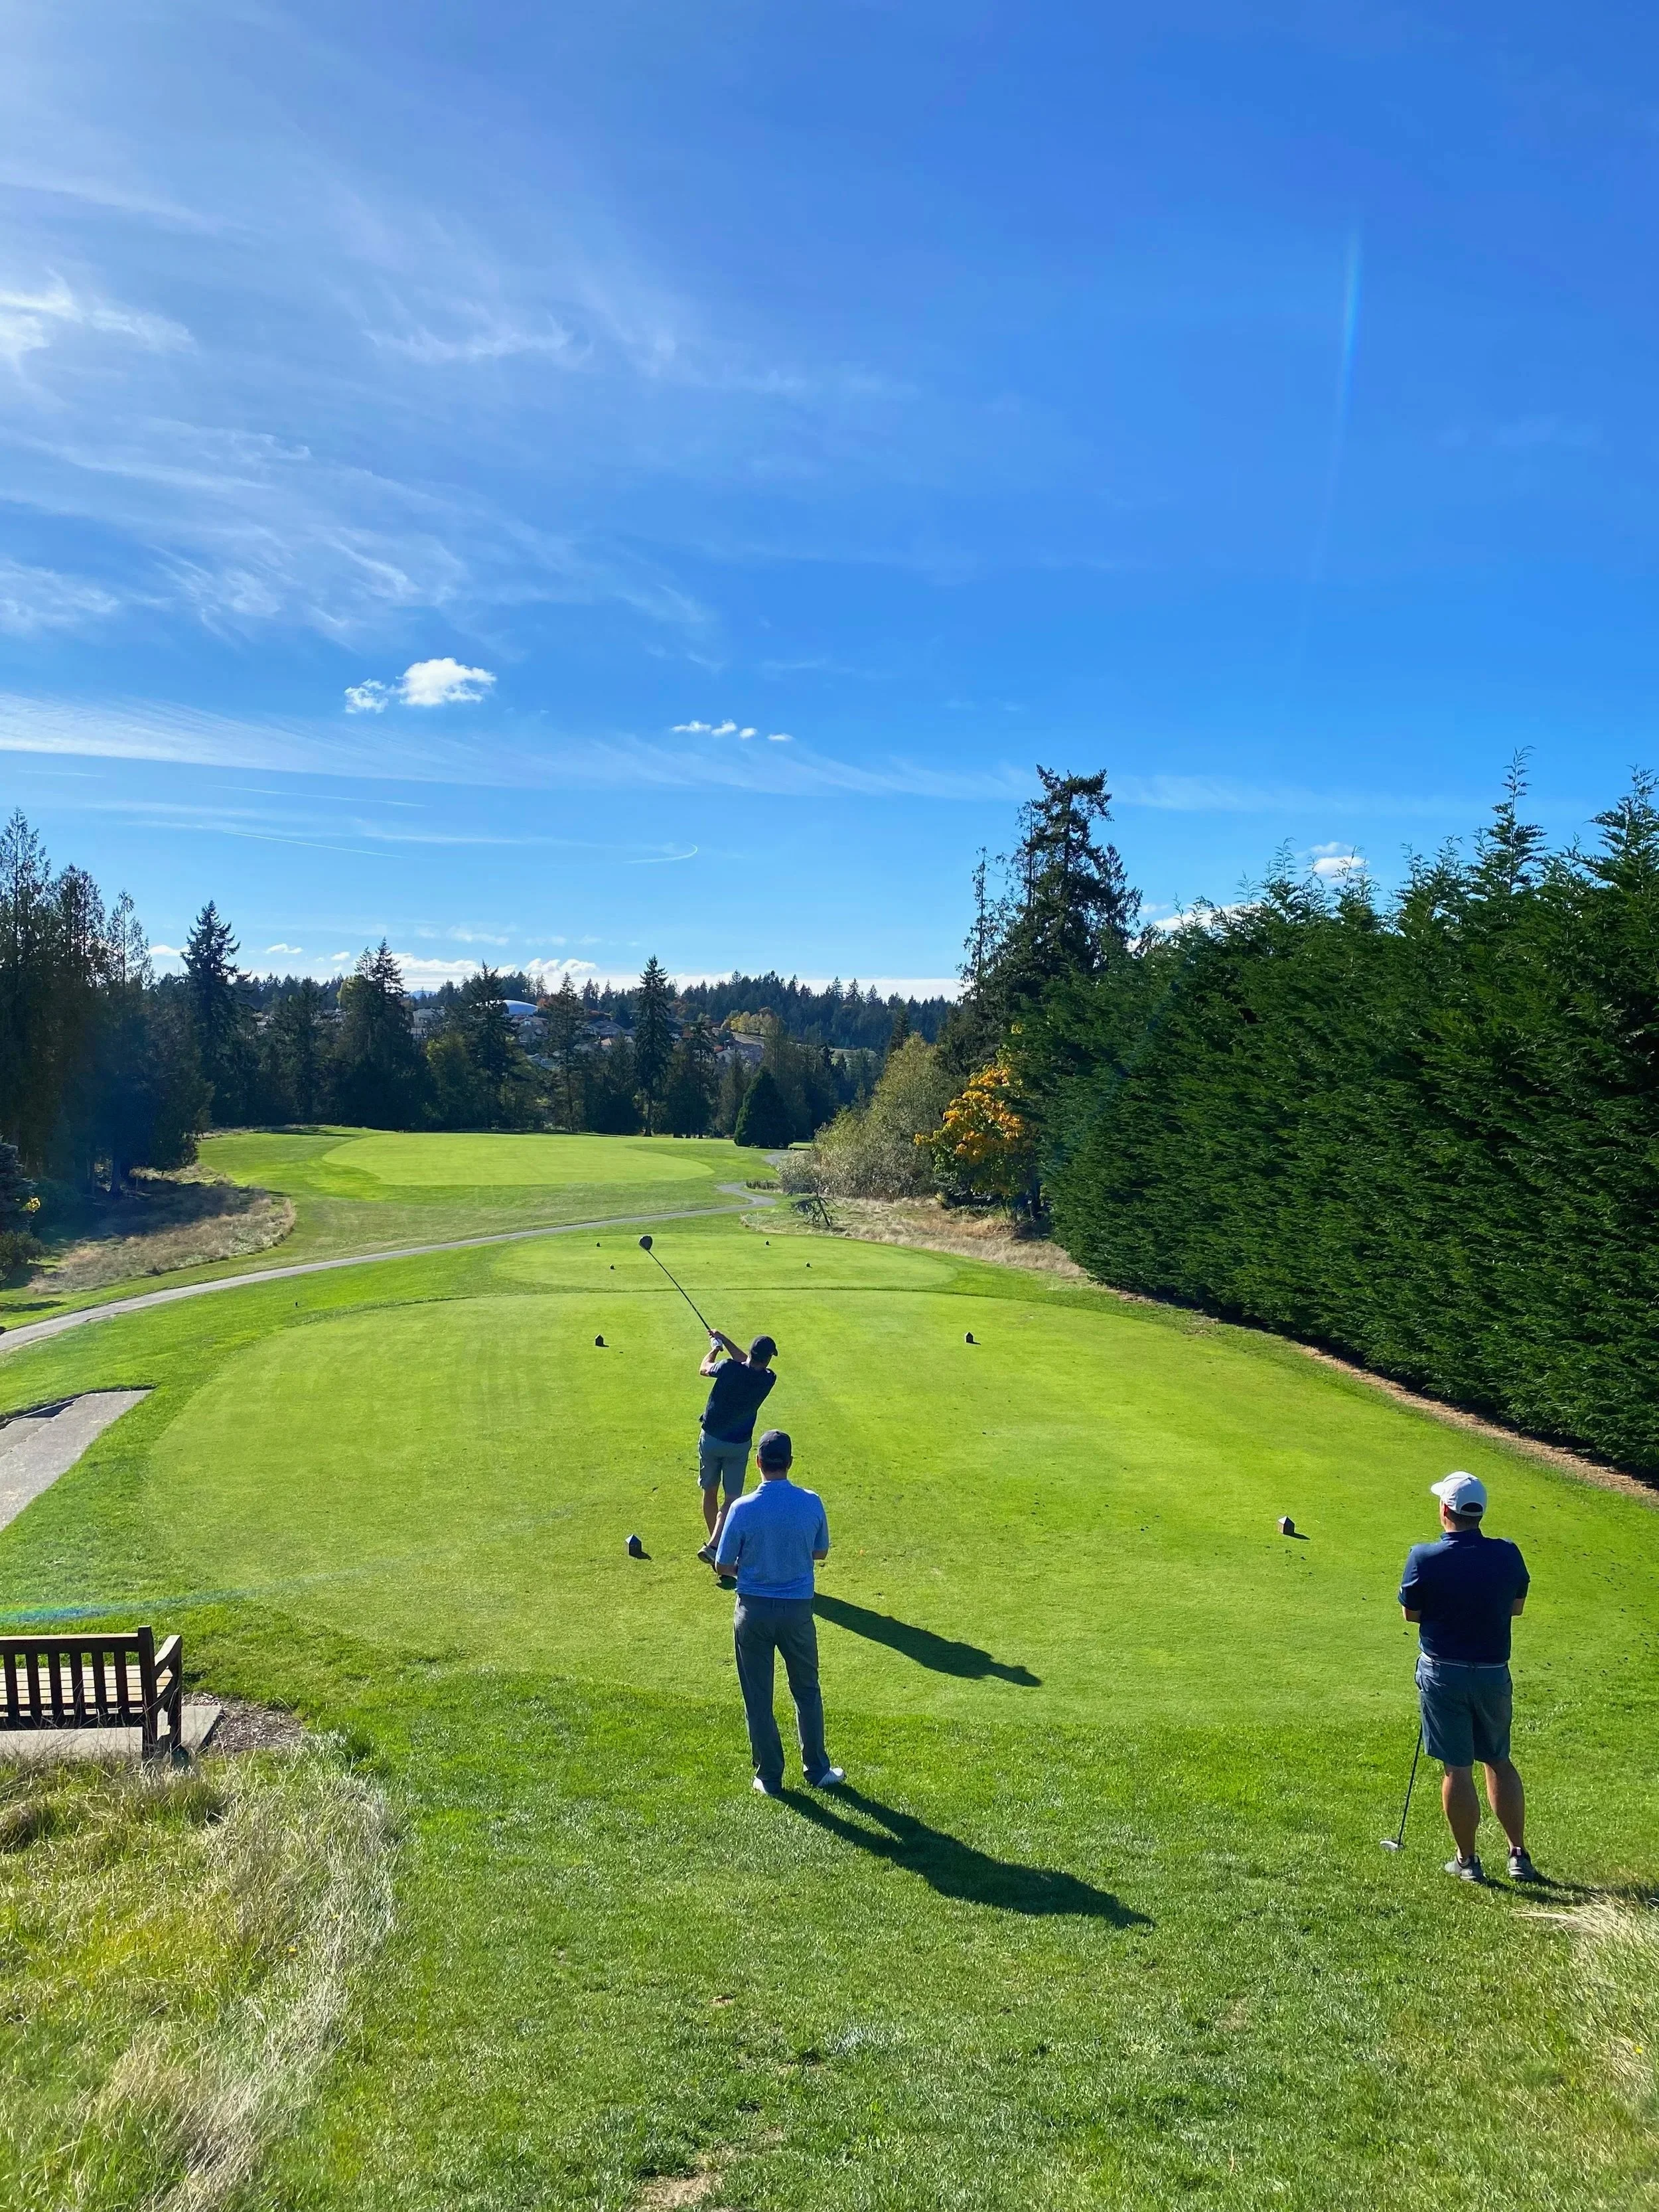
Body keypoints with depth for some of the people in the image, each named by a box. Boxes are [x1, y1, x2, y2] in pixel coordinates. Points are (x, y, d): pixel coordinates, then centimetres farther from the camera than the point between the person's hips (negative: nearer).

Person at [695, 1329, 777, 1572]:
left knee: (710, 1492, 16)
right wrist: (725, 1340, 18)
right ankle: (713, 1546, -12)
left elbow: (704, 1368, 1)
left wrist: (715, 1348, 19)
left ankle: (715, 1545, 27)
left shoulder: (730, 1369, -21)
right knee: (733, 1498, 5)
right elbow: (748, 1364, 10)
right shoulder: (767, 1379, -11)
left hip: (710, 1439, 0)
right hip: (739, 1444, 0)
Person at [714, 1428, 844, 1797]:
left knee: (758, 1699, 13)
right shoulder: (811, 1503, -11)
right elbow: (820, 1553, 4)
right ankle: (817, 1770, 30)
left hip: (754, 1611, -2)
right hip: (798, 1609, 2)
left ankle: (770, 1778, 22)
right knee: (807, 1692, 20)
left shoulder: (743, 1508, -17)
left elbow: (724, 1565, -7)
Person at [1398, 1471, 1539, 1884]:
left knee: (1457, 1768, 6)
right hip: (1494, 1673, 3)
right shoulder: (1508, 1554, -8)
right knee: (1499, 1761, 20)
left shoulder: (1424, 1558, -16)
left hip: (1443, 1673, -3)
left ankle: (1467, 1861, 16)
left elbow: (1412, 1614, -6)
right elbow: (1516, 1606, 6)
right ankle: (1519, 1855, 23)